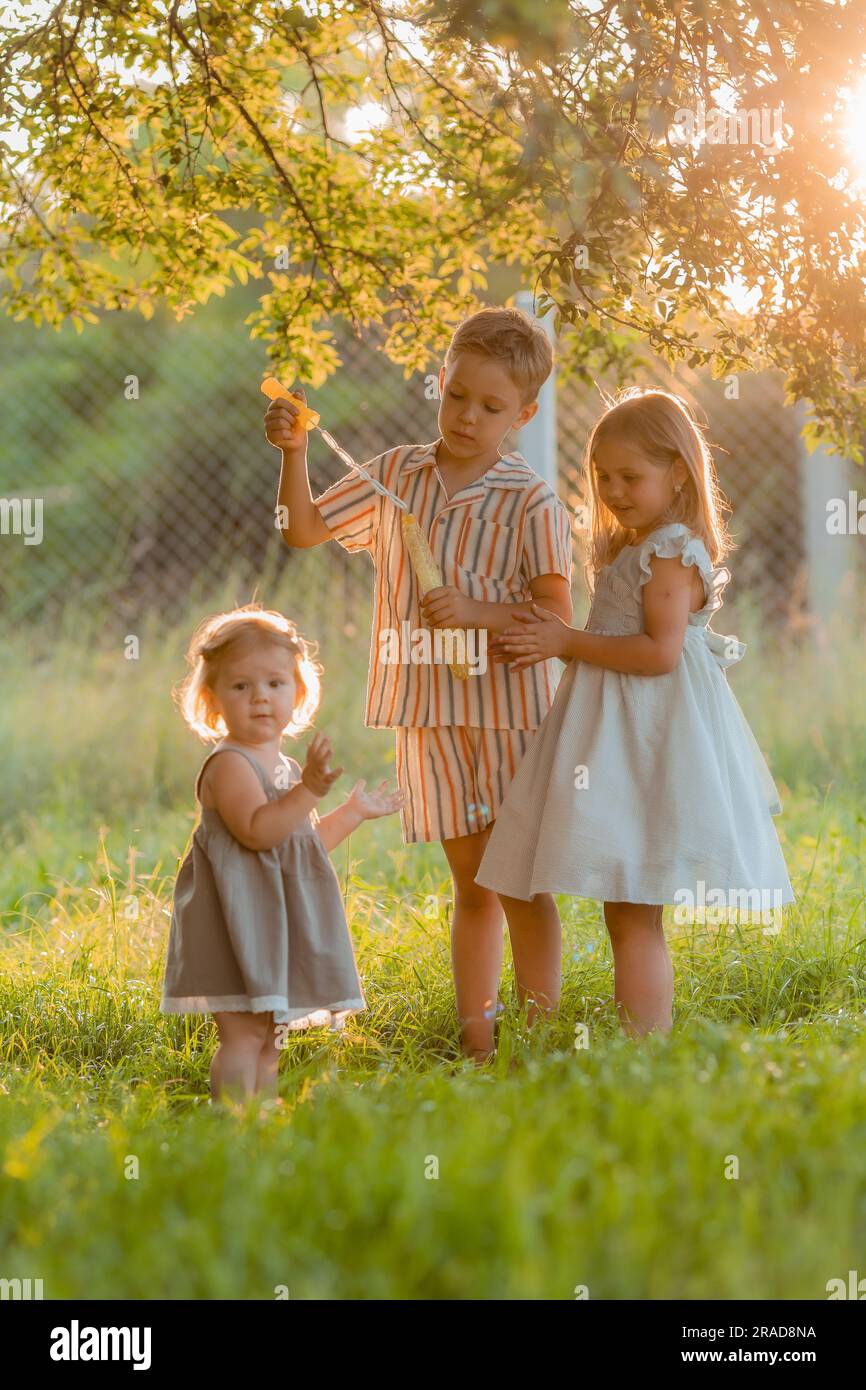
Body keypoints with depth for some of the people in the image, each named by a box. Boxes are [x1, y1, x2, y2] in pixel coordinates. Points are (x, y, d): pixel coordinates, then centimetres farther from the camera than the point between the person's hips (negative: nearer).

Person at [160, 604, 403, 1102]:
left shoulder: (285, 768, 17)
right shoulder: (228, 764, -13)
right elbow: (256, 831, -27)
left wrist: (353, 812, 25)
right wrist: (310, 789, -34)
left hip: (280, 925, 9)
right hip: (240, 924, -9)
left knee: (269, 1035, 13)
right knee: (244, 1033, -13)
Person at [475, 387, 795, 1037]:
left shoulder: (673, 551, -13)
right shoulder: (628, 550, 18)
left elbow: (660, 651, -21)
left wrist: (571, 642, -17)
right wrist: (551, 641, 9)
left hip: (656, 736, -10)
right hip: (621, 732, 10)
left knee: (634, 917, -12)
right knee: (628, 916, 11)